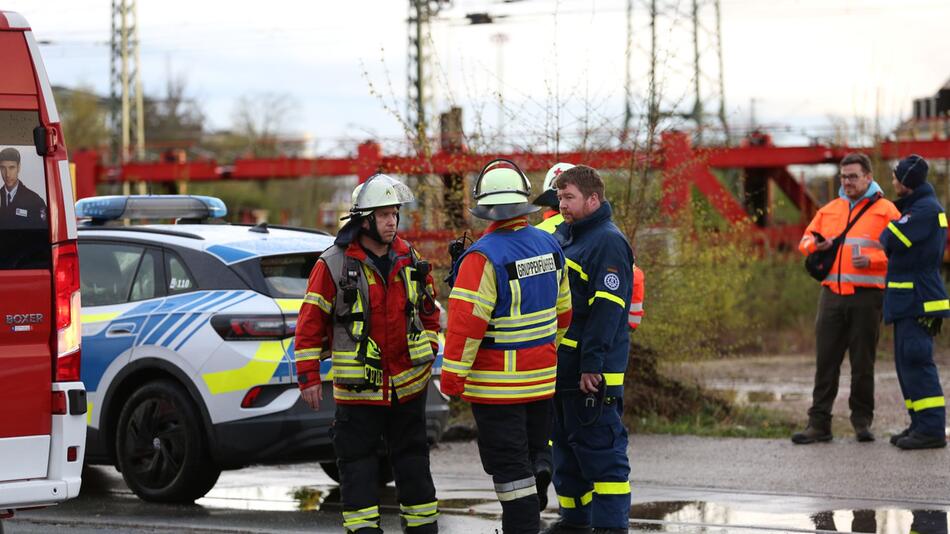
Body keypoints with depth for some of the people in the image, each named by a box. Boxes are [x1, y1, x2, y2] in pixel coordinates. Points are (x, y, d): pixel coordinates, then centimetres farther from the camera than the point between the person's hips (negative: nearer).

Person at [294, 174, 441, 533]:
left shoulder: (409, 260, 5)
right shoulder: (333, 265, -9)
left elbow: (429, 311, 18)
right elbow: (310, 324, -7)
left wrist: (427, 354, 8)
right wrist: (309, 378, -9)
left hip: (408, 385, 4)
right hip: (358, 391, -4)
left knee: (414, 465, 14)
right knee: (358, 471, -1)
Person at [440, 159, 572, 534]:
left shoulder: (483, 257, -19)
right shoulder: (550, 247, 3)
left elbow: (466, 322, -21)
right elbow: (562, 310, 14)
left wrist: (452, 376, -14)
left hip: (497, 385, -7)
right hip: (542, 378, 7)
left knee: (509, 469, -3)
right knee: (531, 458, 18)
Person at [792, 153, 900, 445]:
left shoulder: (885, 210, 2)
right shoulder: (829, 210, 16)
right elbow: (806, 240, 23)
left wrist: (871, 260, -19)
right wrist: (815, 244, -1)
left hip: (866, 297, -4)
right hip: (832, 295, 4)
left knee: (863, 363, 2)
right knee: (825, 360, 2)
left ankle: (862, 422, 12)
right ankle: (819, 423, 4)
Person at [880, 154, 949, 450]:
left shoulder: (925, 209, -14)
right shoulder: (919, 207, 19)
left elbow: (893, 240, -19)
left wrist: (884, 233, 0)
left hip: (917, 300, -11)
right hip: (910, 300, 11)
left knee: (916, 361, -13)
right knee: (907, 362, 13)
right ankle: (921, 424, 17)